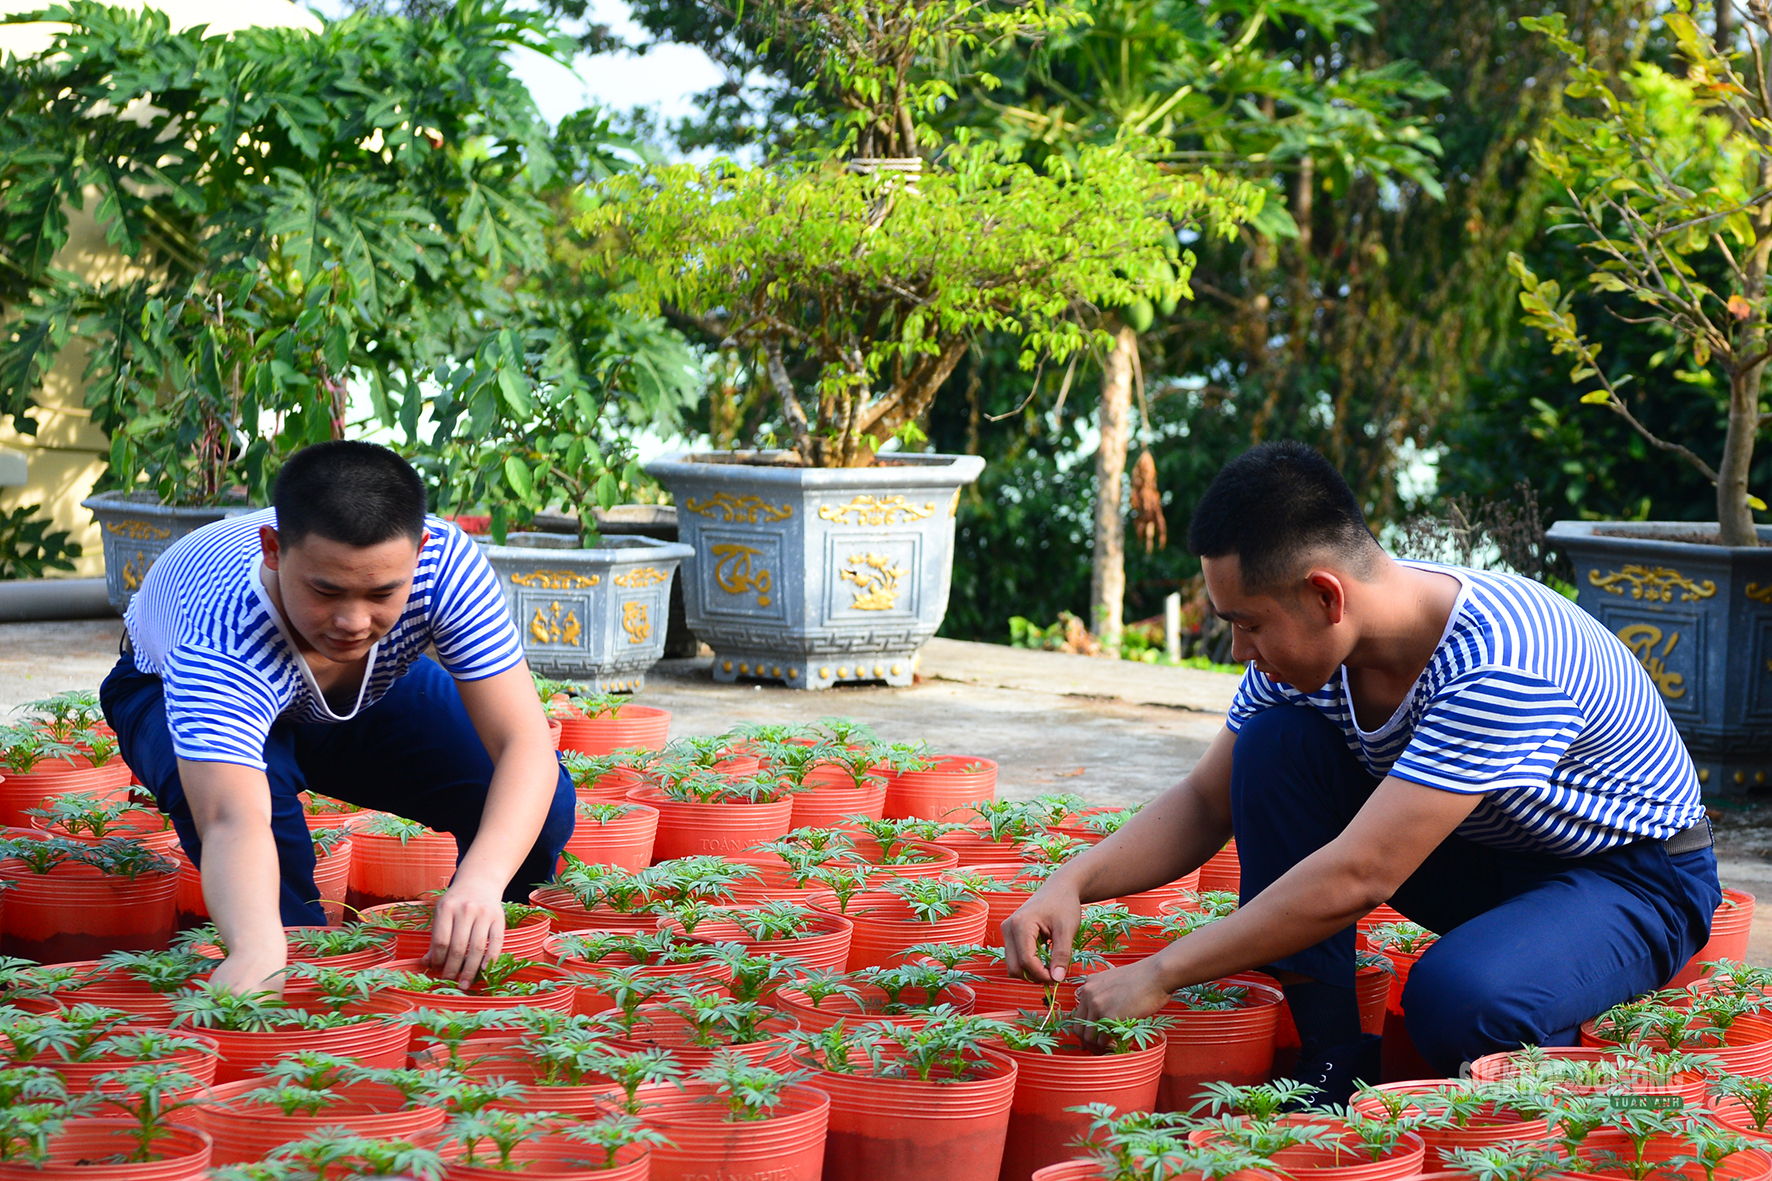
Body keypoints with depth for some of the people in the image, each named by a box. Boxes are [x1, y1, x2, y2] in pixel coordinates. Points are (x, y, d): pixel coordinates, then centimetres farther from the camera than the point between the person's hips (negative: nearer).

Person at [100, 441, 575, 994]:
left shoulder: (447, 564, -38)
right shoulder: (222, 639, -47)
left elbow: (525, 744, -40)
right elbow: (233, 822, -61)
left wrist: (479, 883, -59)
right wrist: (255, 949, -82)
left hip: (369, 696, 3)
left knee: (542, 803, -20)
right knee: (261, 785, -39)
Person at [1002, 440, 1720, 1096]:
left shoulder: (1493, 665, -35)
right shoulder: (1307, 637, -11)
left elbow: (1358, 878, -37)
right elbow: (1205, 803, 1)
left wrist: (1157, 977, -34)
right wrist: (1072, 884, -17)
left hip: (1636, 876, -7)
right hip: (1481, 856, 8)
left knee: (1455, 1003, -38)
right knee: (1274, 740, -14)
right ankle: (1335, 1068, -9)